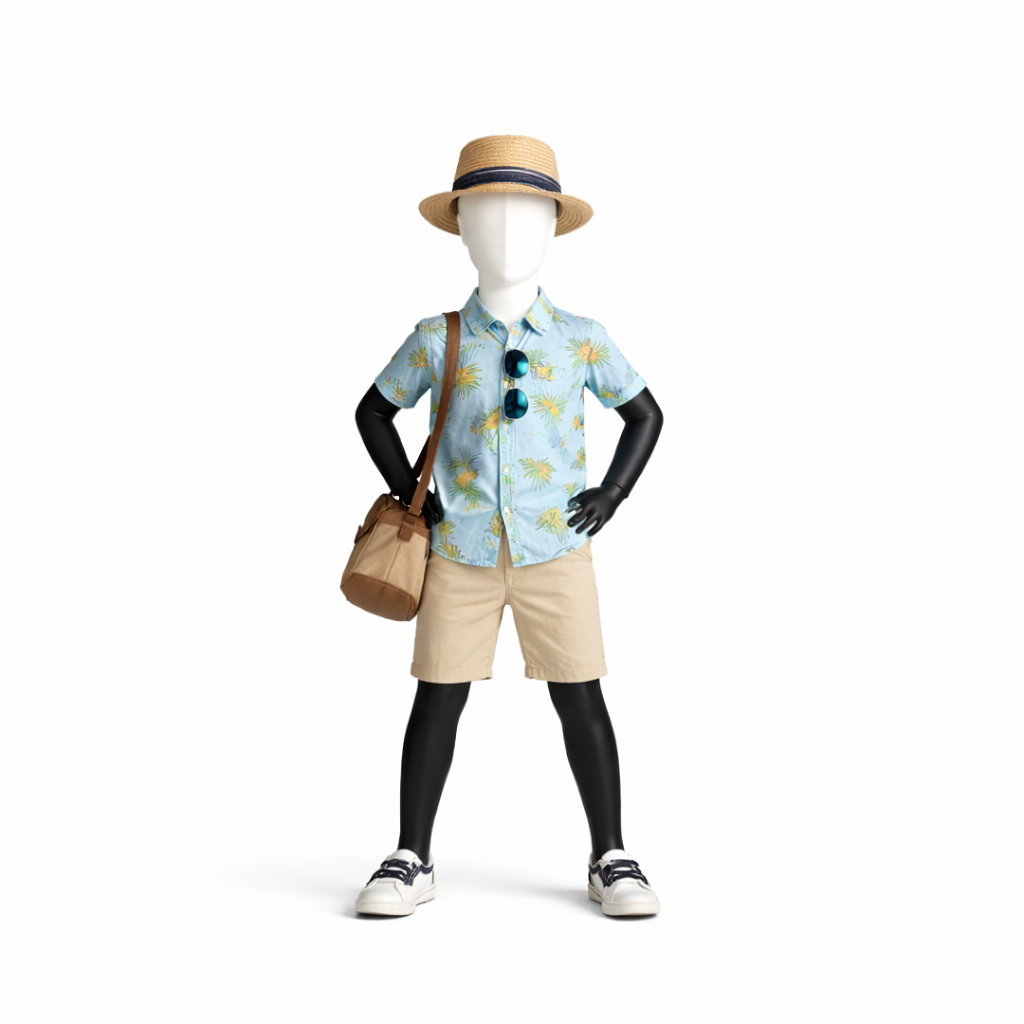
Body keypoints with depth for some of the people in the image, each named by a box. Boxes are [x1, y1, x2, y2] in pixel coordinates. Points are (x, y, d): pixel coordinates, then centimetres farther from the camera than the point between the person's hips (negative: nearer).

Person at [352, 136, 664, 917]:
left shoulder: (582, 340, 1)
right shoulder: (438, 340, 1)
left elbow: (645, 414, 13)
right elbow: (374, 411, 13)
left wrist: (609, 497, 1)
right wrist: (410, 493, 3)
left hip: (556, 549, 0)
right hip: (460, 553, 0)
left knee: (580, 699, 2)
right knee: (438, 700, 3)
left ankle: (611, 859, 15)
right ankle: (412, 860, 16)